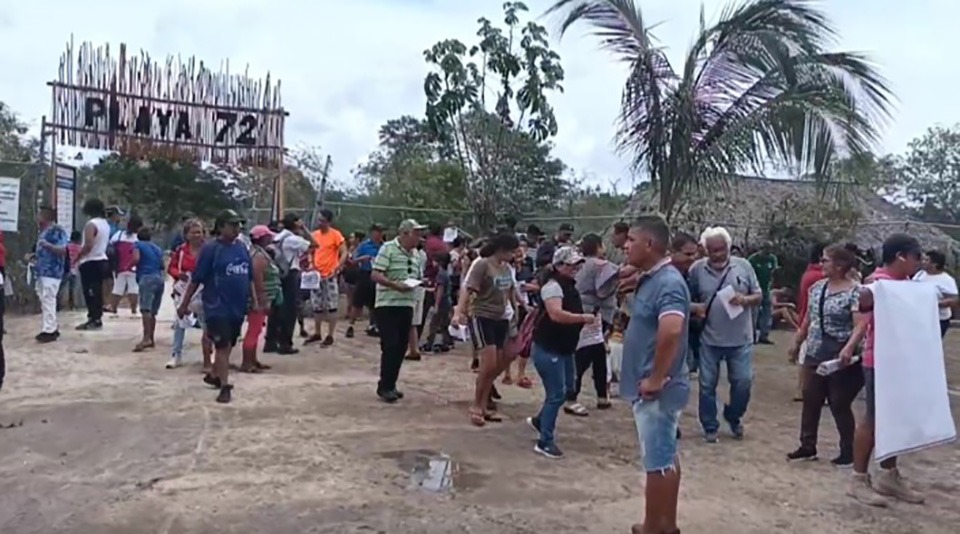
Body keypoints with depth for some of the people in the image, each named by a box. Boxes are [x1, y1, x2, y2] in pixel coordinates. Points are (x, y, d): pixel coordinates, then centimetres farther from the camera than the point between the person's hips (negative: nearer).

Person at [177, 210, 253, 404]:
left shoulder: (241, 247, 7)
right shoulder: (211, 249, -11)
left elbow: (249, 277, 14)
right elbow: (196, 279, -9)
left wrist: (256, 301, 13)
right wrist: (184, 304, -7)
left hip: (238, 307, 7)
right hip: (217, 307, -6)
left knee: (228, 346, 18)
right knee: (222, 346, -6)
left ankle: (214, 375, 38)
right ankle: (225, 386, -1)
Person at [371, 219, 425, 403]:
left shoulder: (415, 254, 13)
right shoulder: (388, 248, -9)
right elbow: (375, 275, -15)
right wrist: (396, 285, -24)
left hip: (407, 305, 7)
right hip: (387, 305, -7)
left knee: (401, 347, 9)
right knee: (390, 347, -6)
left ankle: (391, 384, 21)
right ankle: (384, 387, 6)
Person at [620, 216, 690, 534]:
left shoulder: (668, 283, -20)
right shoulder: (650, 279, 10)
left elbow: (671, 331, -35)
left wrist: (656, 379, -28)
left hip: (656, 391, -10)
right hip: (646, 387, 10)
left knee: (657, 462, 3)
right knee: (666, 458, 18)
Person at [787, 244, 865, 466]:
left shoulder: (855, 292, -15)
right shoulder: (817, 287, 7)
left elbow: (860, 325, -24)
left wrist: (849, 348, -39)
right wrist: (797, 343, 22)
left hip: (840, 359, -7)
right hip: (814, 355, 7)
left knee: (840, 405, 3)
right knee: (810, 401, 11)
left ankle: (848, 452, 19)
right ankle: (808, 446, 23)